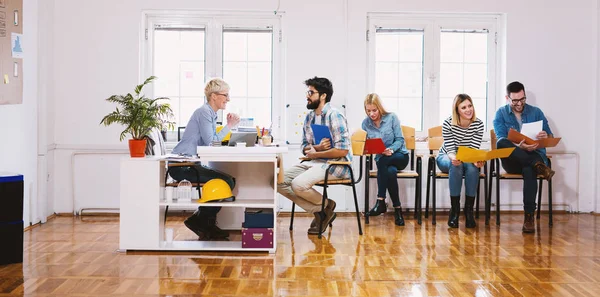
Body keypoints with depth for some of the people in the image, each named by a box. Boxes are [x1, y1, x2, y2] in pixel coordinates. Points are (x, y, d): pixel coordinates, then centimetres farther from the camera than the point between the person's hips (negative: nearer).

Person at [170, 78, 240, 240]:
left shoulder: (211, 114, 18)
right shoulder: (204, 112, -12)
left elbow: (215, 140, 11)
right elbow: (210, 142, -18)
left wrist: (229, 125, 4)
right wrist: (229, 126, -11)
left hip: (189, 165, 10)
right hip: (181, 166, -10)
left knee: (230, 181, 6)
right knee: (227, 182, -16)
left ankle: (208, 224, 11)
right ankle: (198, 220, -3)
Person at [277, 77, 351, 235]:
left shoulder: (335, 116, -13)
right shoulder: (309, 118, 11)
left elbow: (342, 150, -20)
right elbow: (305, 147, 15)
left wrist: (315, 154, -11)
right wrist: (316, 147, -10)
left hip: (336, 164, -9)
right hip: (315, 162, 9)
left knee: (298, 184, -29)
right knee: (279, 181, -8)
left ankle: (326, 205, 1)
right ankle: (319, 212, -3)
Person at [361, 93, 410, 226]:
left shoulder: (391, 117, -6)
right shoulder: (365, 123, 1)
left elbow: (400, 140, -7)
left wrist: (391, 149, -26)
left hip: (400, 156, -2)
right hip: (381, 160, 2)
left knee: (382, 161, -37)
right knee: (390, 172, -36)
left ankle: (381, 201, -35)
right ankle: (397, 209, -30)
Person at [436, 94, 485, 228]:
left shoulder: (478, 124, -13)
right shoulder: (448, 124, -19)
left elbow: (474, 150, -16)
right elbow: (450, 149, -20)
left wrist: (477, 160, -40)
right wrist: (454, 158, -44)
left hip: (468, 158, 2)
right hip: (446, 157, -2)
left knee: (472, 167, -34)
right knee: (456, 166, -37)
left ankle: (469, 210, -25)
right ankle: (454, 210, -29)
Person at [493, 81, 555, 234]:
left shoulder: (536, 112, 10)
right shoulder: (501, 114, 6)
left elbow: (551, 138, 6)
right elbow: (502, 140, -9)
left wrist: (546, 136, -21)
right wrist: (519, 147, -30)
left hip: (534, 155, 0)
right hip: (512, 161, 0)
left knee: (529, 169, -38)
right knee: (500, 144, -33)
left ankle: (529, 216, -37)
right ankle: (538, 167, -36)